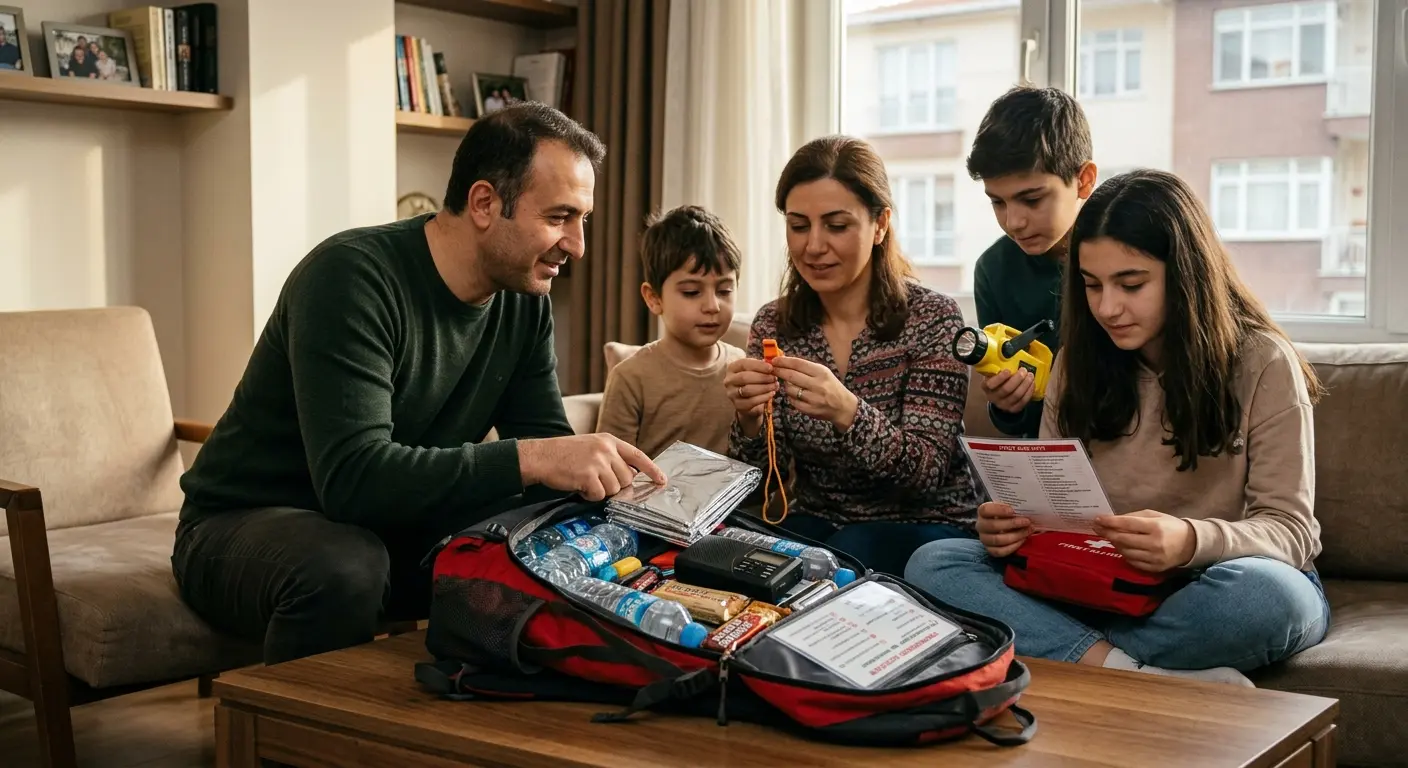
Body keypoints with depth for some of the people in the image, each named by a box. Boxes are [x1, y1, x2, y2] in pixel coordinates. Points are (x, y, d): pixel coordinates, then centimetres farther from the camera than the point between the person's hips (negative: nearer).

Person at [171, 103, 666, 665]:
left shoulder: (525, 297, -2)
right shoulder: (352, 275, -25)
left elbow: (546, 444, -1)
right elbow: (352, 477, -35)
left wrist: (610, 477, -23)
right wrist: (528, 459, -42)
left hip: (395, 528, 6)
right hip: (244, 526, -6)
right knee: (345, 567, -37)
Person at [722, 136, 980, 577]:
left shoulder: (933, 319, -9)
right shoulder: (773, 325, 1)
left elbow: (927, 475, -17)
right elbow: (761, 478, -1)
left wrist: (847, 412, -35)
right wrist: (749, 420, -24)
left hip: (921, 525, -2)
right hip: (814, 521, 3)